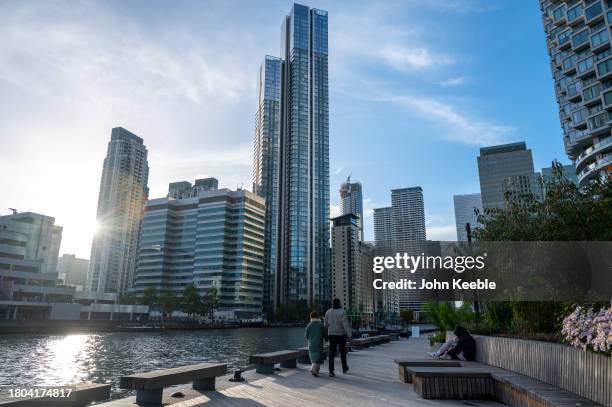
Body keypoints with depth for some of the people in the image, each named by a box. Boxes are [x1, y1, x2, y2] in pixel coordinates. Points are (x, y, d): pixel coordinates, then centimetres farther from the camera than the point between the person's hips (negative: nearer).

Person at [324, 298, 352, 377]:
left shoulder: (328, 312, 2)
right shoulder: (342, 312, -10)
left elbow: (326, 324, 8)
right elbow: (346, 324, -19)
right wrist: (349, 334, -22)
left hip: (332, 335, 2)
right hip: (341, 335, -2)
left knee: (332, 353, 1)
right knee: (343, 352, 16)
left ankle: (331, 371, -8)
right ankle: (344, 368, 31)